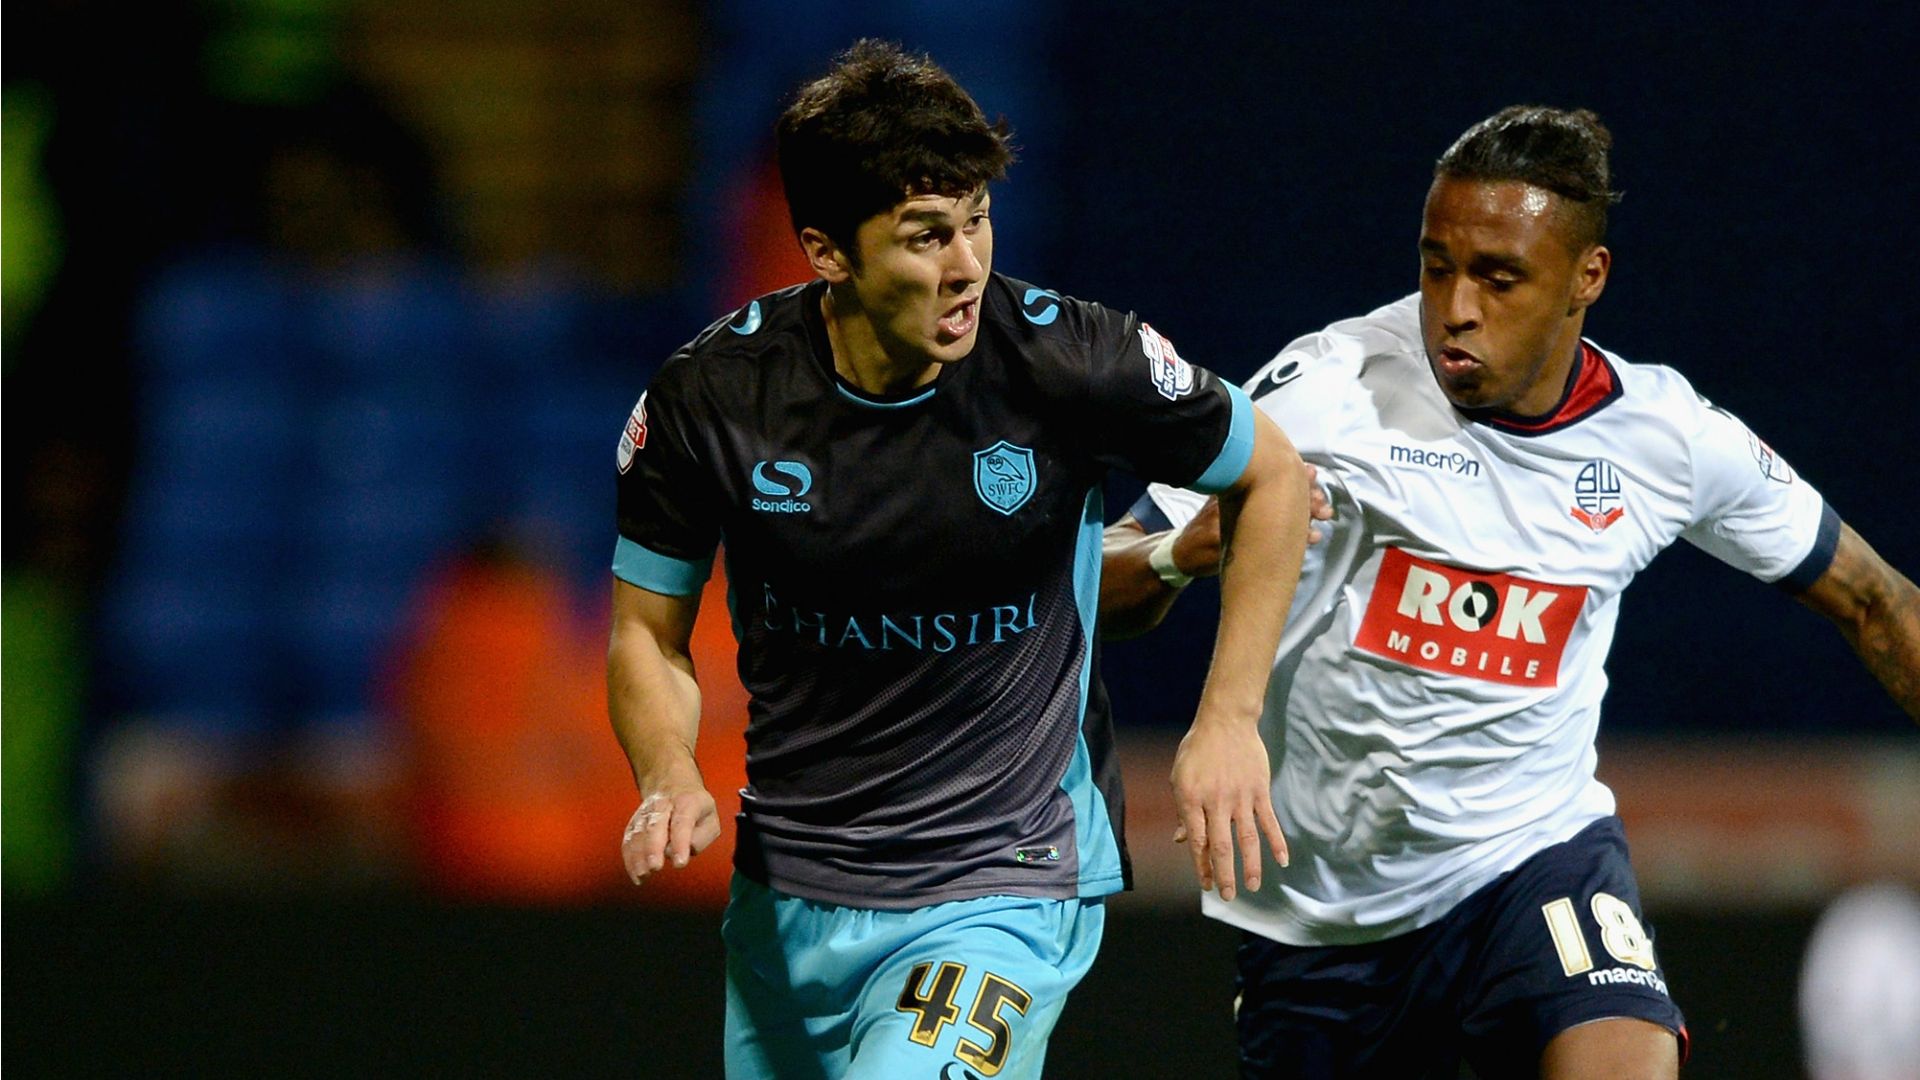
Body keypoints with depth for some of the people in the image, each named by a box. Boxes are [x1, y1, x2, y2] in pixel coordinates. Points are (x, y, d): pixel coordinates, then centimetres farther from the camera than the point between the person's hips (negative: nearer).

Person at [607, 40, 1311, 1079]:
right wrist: (669, 780, -17)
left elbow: (1272, 476, 1)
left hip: (1000, 889, -4)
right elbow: (649, 632, 3)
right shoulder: (709, 395, -11)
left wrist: (1228, 720, -5)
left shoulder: (1067, 360, -16)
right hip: (783, 901, 4)